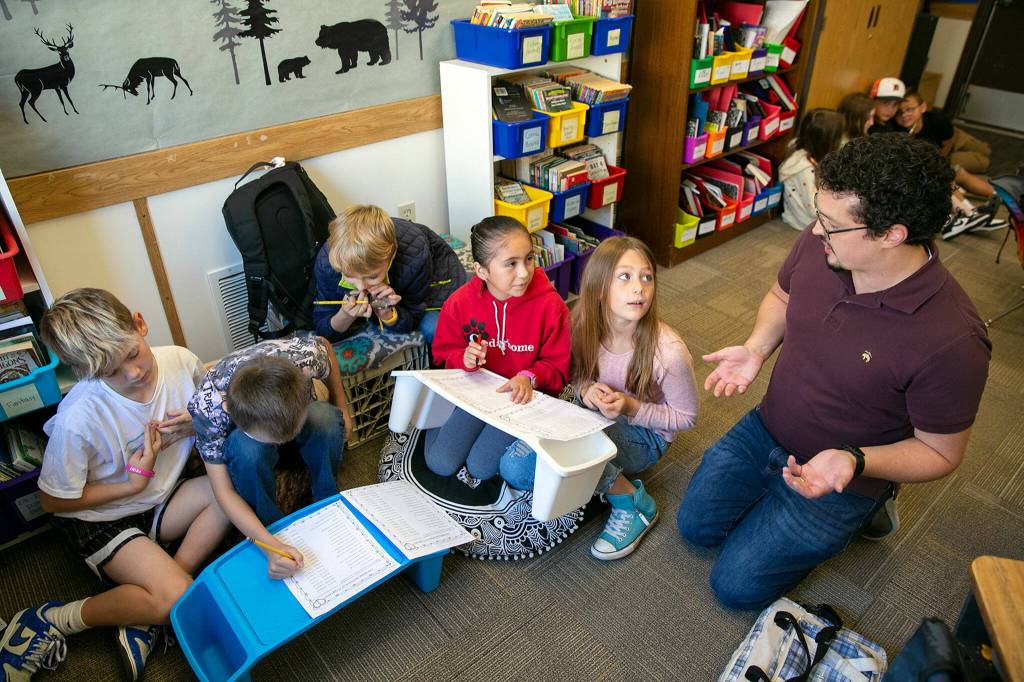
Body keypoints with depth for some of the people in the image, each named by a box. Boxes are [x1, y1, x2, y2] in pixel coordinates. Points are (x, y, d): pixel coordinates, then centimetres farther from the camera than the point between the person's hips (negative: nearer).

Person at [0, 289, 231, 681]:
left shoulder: (179, 361, -18)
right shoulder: (78, 419, -30)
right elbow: (53, 500, -13)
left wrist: (197, 423, -19)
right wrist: (133, 483, -21)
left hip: (158, 501, 6)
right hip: (98, 519, -6)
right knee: (179, 599, -24)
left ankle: (145, 619, -11)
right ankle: (50, 622, 0)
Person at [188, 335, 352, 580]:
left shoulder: (304, 355, -37)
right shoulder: (207, 407, -39)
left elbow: (324, 345, -10)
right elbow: (223, 490, -30)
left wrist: (342, 408, -5)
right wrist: (270, 545, -42)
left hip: (294, 413, 2)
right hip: (237, 437, -1)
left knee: (326, 418, -33)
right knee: (247, 449, -37)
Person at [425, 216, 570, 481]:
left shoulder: (550, 304, -17)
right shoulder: (460, 303, -10)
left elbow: (558, 366, -9)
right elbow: (445, 353, 3)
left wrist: (529, 377, -29)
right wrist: (464, 359, -20)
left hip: (521, 397, -2)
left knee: (480, 467, -14)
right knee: (440, 463, -7)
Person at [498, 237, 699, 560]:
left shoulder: (668, 352, -28)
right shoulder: (583, 324, -17)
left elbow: (686, 416, -10)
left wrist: (631, 407, -26)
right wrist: (586, 389, -20)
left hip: (644, 434, -4)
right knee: (514, 467, -16)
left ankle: (631, 500, -10)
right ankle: (597, 476, 2)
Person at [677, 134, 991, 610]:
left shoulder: (951, 339, -32)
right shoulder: (816, 245, -18)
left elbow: (940, 453, -17)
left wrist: (853, 462, -34)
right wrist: (756, 348, -13)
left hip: (841, 477, -5)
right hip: (764, 430, 6)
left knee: (736, 585, 2)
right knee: (695, 525, 13)